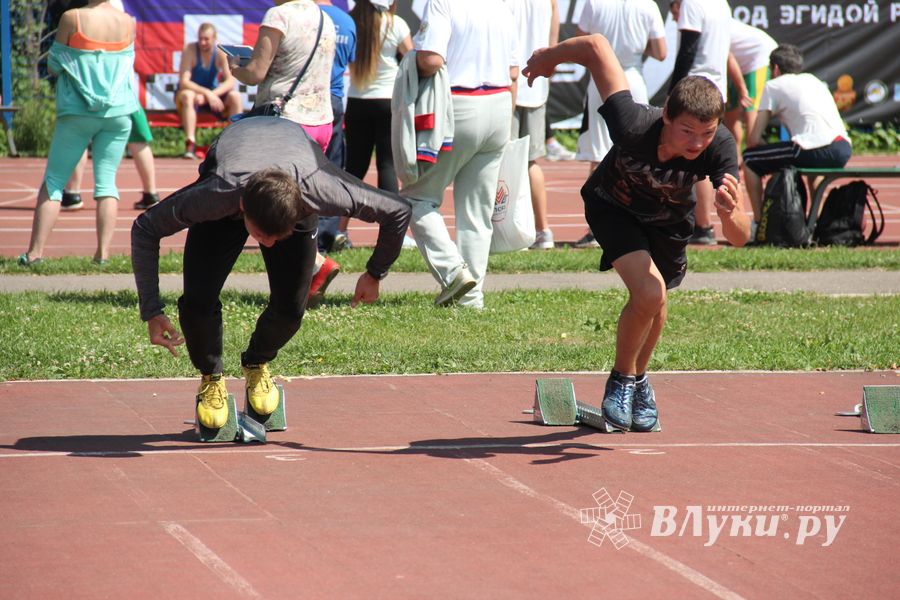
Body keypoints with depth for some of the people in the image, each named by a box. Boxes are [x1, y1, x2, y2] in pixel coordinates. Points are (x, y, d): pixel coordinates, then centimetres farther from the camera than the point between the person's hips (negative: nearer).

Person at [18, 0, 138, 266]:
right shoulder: (128, 22, 2)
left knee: (53, 180, 4)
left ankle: (35, 251, -1)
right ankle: (103, 252, -6)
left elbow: (53, 65, -1)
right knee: (106, 181, 5)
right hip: (118, 112, 2)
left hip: (77, 112, -2)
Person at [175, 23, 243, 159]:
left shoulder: (220, 54, -8)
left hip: (212, 94, 3)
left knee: (235, 96, -23)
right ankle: (190, 146, -45)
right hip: (193, 92, -3)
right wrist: (207, 93, -35)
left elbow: (230, 81, -16)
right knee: (187, 95, -37)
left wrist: (212, 94, -33)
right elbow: (183, 81, -24)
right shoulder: (190, 50, -16)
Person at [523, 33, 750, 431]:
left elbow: (739, 238, -36)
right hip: (614, 207, -3)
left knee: (655, 306, 17)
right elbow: (596, 46, -34)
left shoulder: (719, 148, -37)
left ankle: (639, 380, 49)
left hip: (669, 219, 3)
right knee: (648, 293, -23)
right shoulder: (634, 126, -44)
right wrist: (547, 58, -14)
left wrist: (729, 213, -60)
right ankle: (621, 381, 3)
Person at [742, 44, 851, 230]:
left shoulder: (774, 85, 12)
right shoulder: (813, 79, 29)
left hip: (815, 151, -7)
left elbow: (754, 139, 6)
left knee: (750, 159, 11)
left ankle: (758, 222, 10)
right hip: (844, 150, 7)